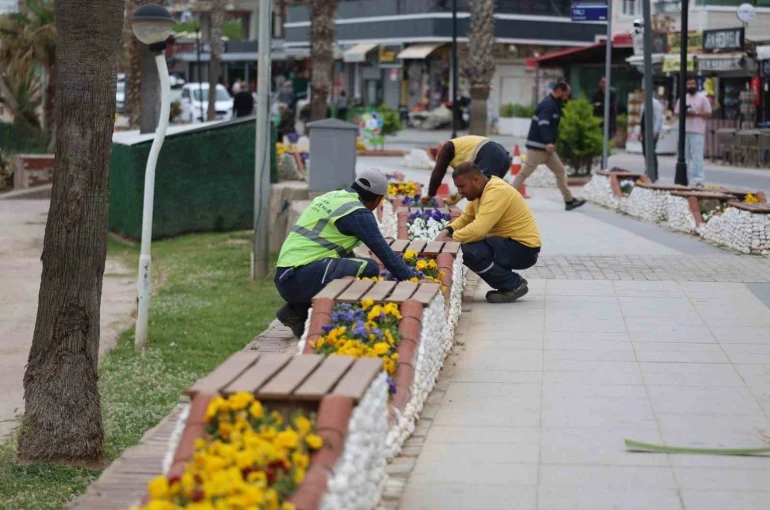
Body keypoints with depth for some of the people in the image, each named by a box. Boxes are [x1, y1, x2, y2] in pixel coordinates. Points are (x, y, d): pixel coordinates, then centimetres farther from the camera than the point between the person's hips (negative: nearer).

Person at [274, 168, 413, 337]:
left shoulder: (331, 197, 20)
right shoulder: (358, 213, -8)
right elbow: (386, 254, -7)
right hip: (300, 278, -9)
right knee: (368, 269, -16)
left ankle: (297, 311, 14)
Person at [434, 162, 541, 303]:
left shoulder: (496, 192, -23)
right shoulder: (480, 191, 8)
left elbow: (477, 229, -32)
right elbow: (465, 219, 16)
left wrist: (450, 240, -19)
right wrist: (446, 232, -3)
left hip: (524, 249, -10)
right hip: (509, 243, 10)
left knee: (470, 252, -27)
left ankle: (514, 285, -8)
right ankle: (508, 283, 11)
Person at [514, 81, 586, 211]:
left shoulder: (553, 104, 17)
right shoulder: (548, 105, -17)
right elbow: (543, 124, -31)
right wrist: (548, 142, -40)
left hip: (546, 147, 10)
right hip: (537, 146, -10)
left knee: (560, 170, 9)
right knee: (526, 171, -6)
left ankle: (569, 200, 11)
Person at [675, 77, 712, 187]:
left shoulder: (703, 98, 3)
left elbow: (708, 113, 0)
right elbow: (677, 113, 16)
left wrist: (696, 113, -13)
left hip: (697, 132, -5)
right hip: (684, 131, 5)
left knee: (697, 156, -11)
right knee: (685, 156, 7)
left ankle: (699, 180, -14)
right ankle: (685, 178, 14)